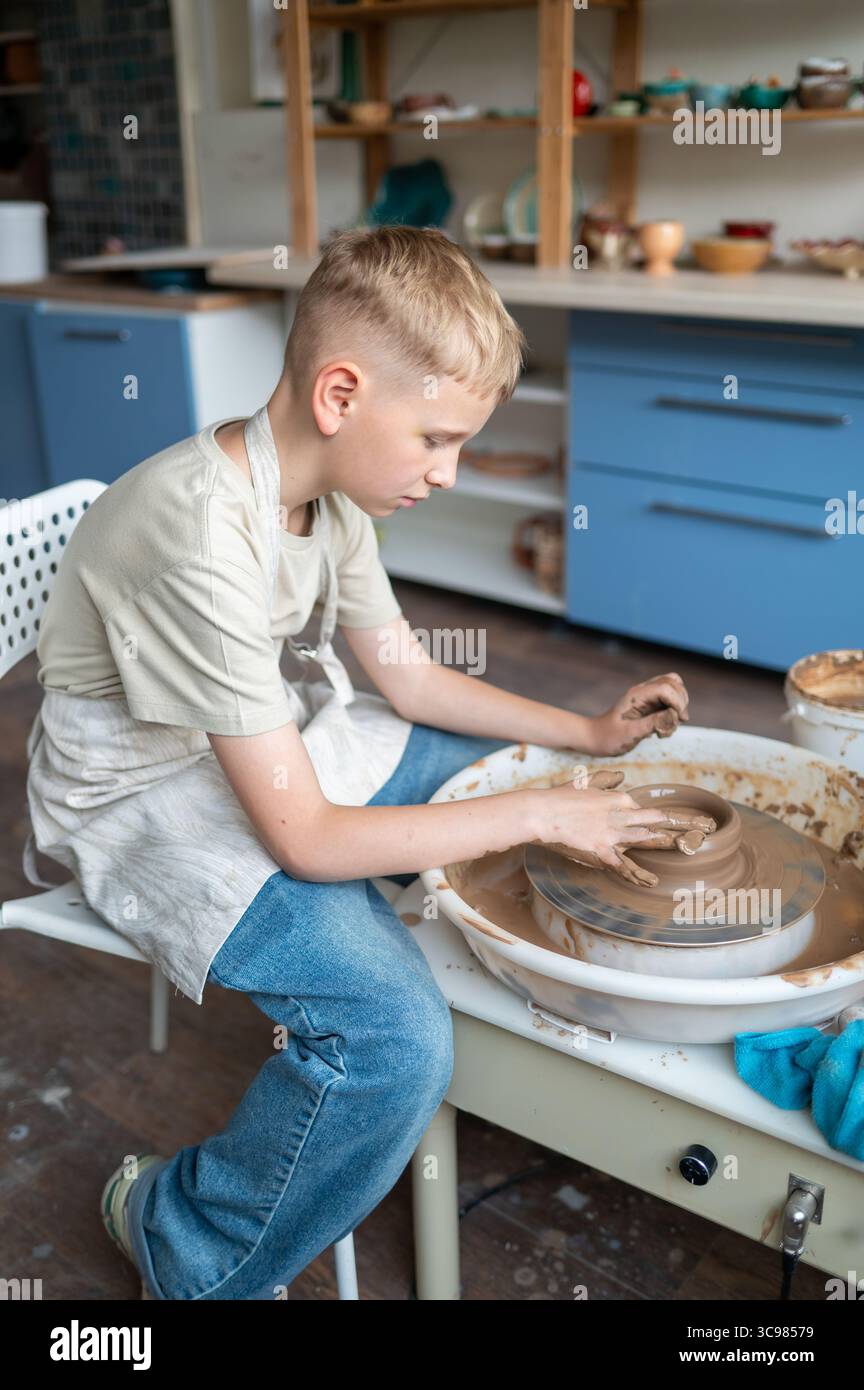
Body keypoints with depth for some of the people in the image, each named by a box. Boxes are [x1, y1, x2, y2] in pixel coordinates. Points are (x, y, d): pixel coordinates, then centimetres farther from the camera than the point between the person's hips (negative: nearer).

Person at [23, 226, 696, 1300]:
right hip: (147, 798, -9)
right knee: (395, 1036, -26)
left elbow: (408, 676, 7)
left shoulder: (327, 487, -6)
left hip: (269, 740, 9)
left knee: (519, 768, 10)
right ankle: (190, 1257, 1)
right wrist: (539, 814, -23)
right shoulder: (200, 539, -33)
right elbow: (306, 841, -30)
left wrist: (587, 733, 0)